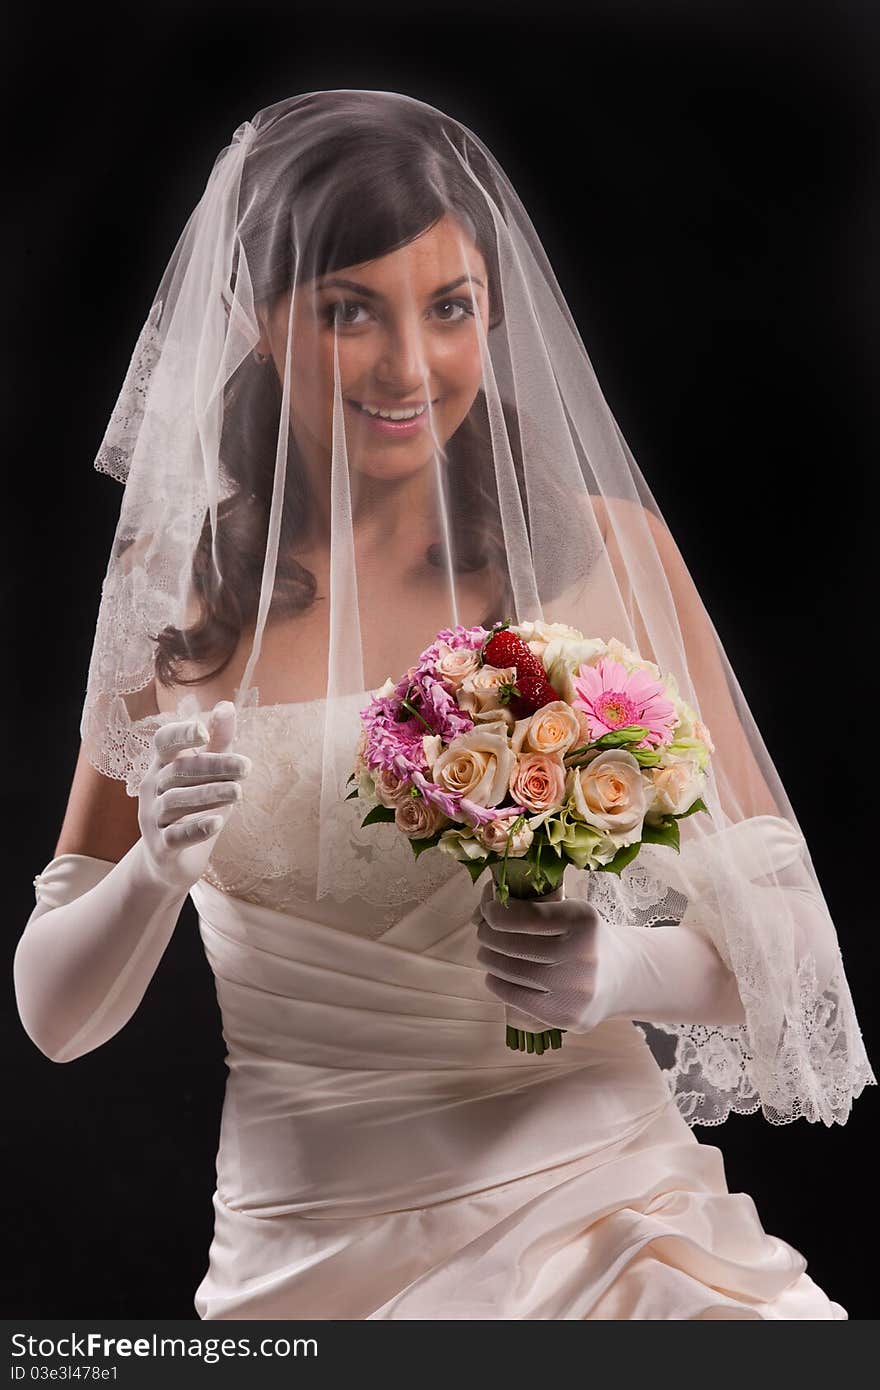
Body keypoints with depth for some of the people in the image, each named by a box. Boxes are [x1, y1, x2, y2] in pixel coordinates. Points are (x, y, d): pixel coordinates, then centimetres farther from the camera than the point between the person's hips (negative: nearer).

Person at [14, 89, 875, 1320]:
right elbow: (56, 1019, 4)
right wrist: (157, 864, -15)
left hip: (606, 1212, 0)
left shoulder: (606, 553, -3)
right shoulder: (180, 590, 1)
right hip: (304, 1261, 1)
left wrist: (615, 970, -18)